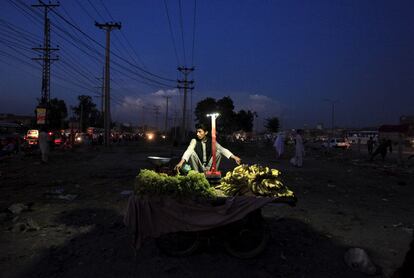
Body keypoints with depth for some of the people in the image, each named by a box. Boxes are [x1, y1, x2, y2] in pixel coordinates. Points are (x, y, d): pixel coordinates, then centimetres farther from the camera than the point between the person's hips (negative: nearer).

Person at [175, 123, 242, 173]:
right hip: (198, 167, -1)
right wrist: (181, 162, -45)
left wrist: (234, 157, -27)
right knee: (192, 152, -26)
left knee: (218, 152, -18)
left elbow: (222, 149, -13)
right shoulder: (194, 141, -9)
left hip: (209, 166, 2)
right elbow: (188, 151, -27)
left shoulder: (211, 141, -2)